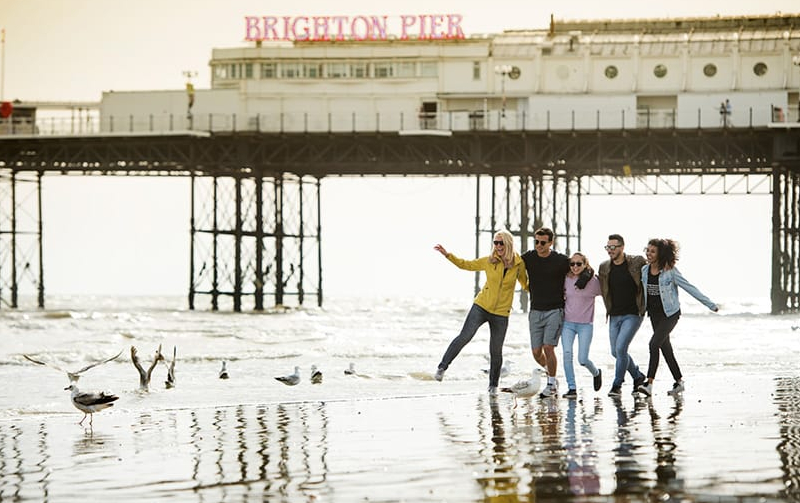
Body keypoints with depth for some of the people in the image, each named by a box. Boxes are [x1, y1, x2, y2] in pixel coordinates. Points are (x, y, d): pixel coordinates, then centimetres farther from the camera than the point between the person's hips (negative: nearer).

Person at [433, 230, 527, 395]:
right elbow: (466, 265, 11)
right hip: (481, 307, 0)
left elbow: (526, 284, 14)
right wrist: (447, 254, 4)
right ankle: (442, 367, -6)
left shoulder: (519, 264, -4)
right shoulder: (489, 261, -3)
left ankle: (493, 385, 23)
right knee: (464, 336, -16)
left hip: (501, 313, 0)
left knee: (496, 351, 6)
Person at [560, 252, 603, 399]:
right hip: (567, 323, 2)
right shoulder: (566, 280, 2)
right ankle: (571, 388, -10)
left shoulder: (593, 281, -5)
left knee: (582, 359, -6)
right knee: (567, 353, -15)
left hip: (585, 325, -2)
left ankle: (596, 373, 28)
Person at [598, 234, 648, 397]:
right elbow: (601, 290, 18)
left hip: (633, 314, -6)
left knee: (621, 348, -17)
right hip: (614, 315, 6)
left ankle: (617, 385, -4)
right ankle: (638, 376, 31)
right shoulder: (604, 267, 6)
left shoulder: (637, 263, -7)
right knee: (616, 352, 8)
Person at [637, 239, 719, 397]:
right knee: (665, 348, 10)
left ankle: (649, 384, -22)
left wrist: (710, 304, -6)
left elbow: (690, 288, -8)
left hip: (670, 314, -6)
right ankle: (679, 382, 23)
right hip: (654, 314, 6)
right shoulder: (644, 270, 2)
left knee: (654, 343, -19)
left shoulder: (670, 271, -13)